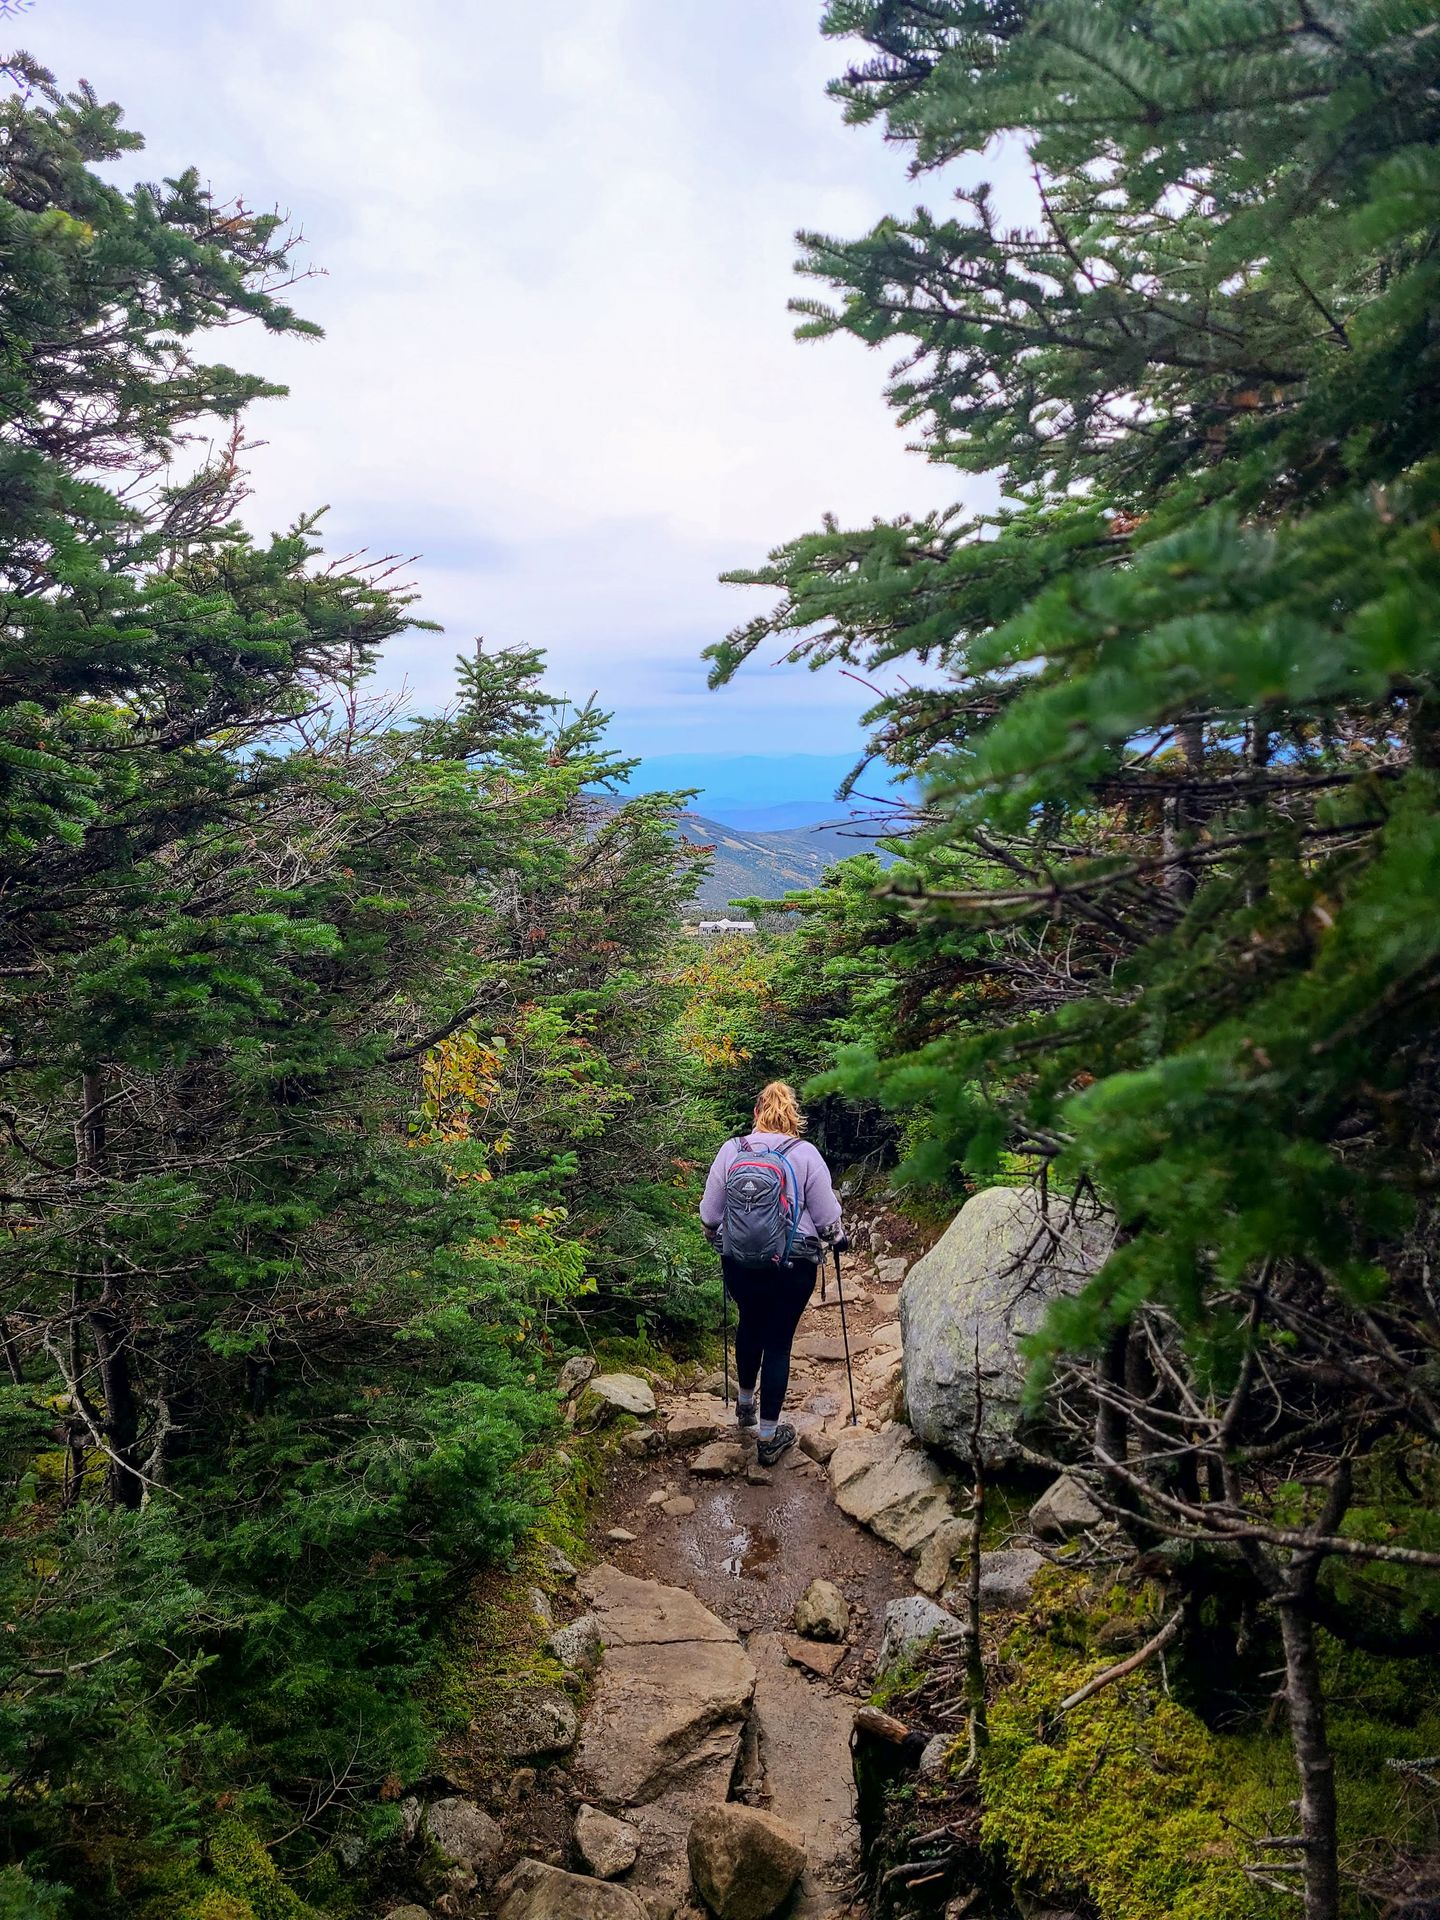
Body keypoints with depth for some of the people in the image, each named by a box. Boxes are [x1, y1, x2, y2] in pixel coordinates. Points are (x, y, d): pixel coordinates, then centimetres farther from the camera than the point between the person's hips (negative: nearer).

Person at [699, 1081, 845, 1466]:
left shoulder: (730, 1150, -4)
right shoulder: (805, 1154, -10)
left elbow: (709, 1216, 2)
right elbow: (827, 1217, -5)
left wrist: (720, 1240, 23)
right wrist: (837, 1239, 16)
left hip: (739, 1261, 3)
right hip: (794, 1265, -2)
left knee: (749, 1324, 26)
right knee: (778, 1341, 8)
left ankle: (745, 1404, 43)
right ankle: (769, 1436, 14)